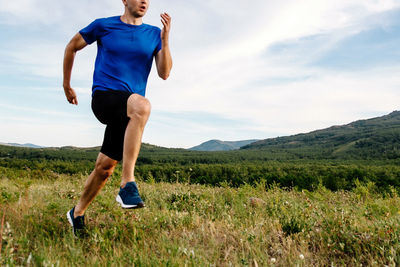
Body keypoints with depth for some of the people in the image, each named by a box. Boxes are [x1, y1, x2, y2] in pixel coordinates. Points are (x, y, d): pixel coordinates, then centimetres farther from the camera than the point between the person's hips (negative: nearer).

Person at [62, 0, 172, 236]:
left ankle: (78, 213, 28)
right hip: (104, 97, -3)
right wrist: (66, 84, 21)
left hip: (128, 112, 4)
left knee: (105, 166, 4)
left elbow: (164, 73, 3)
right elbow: (72, 47, 18)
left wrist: (165, 40, -9)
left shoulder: (154, 34, 11)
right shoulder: (103, 26, 5)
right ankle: (128, 184, -36)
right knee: (142, 105, -36)